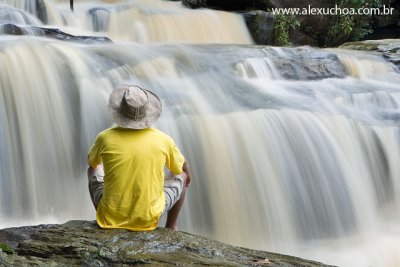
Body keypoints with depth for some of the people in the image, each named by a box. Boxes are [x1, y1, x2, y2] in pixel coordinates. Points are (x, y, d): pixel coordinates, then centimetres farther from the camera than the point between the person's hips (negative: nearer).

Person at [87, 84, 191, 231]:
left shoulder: (105, 138, -13)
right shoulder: (163, 140, -13)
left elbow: (91, 162, 12)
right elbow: (183, 168, 8)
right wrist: (187, 175, 33)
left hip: (111, 216, 1)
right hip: (148, 218, -1)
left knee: (94, 170, 28)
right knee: (181, 176, 23)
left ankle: (101, 223, 38)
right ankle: (170, 228, 34)